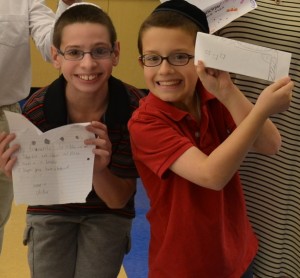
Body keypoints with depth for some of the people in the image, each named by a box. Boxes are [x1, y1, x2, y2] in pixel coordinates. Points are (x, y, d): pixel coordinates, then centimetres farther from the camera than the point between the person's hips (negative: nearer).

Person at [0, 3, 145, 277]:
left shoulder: (136, 107, -29)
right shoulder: (36, 109, -26)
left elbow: (118, 199, -20)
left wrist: (99, 169, -41)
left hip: (107, 215, 0)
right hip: (51, 213, 1)